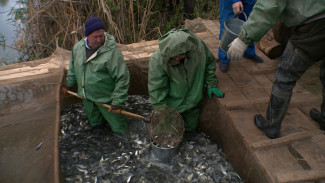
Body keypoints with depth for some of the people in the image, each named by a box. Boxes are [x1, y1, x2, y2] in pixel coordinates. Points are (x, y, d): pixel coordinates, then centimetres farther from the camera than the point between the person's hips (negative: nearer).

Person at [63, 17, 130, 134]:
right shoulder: (77, 48, -5)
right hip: (87, 98, 6)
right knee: (94, 122, 27)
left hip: (106, 99, -6)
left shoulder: (112, 52, -26)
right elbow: (72, 68, 15)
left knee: (118, 128, 7)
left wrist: (117, 102, -22)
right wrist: (69, 84, 24)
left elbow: (122, 78, -24)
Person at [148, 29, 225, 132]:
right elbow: (156, 90, -21)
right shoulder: (157, 60, -31)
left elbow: (209, 63, 1)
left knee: (191, 130, 25)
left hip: (192, 102, 3)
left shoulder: (198, 46, -23)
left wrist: (210, 85, -1)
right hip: (171, 105, -3)